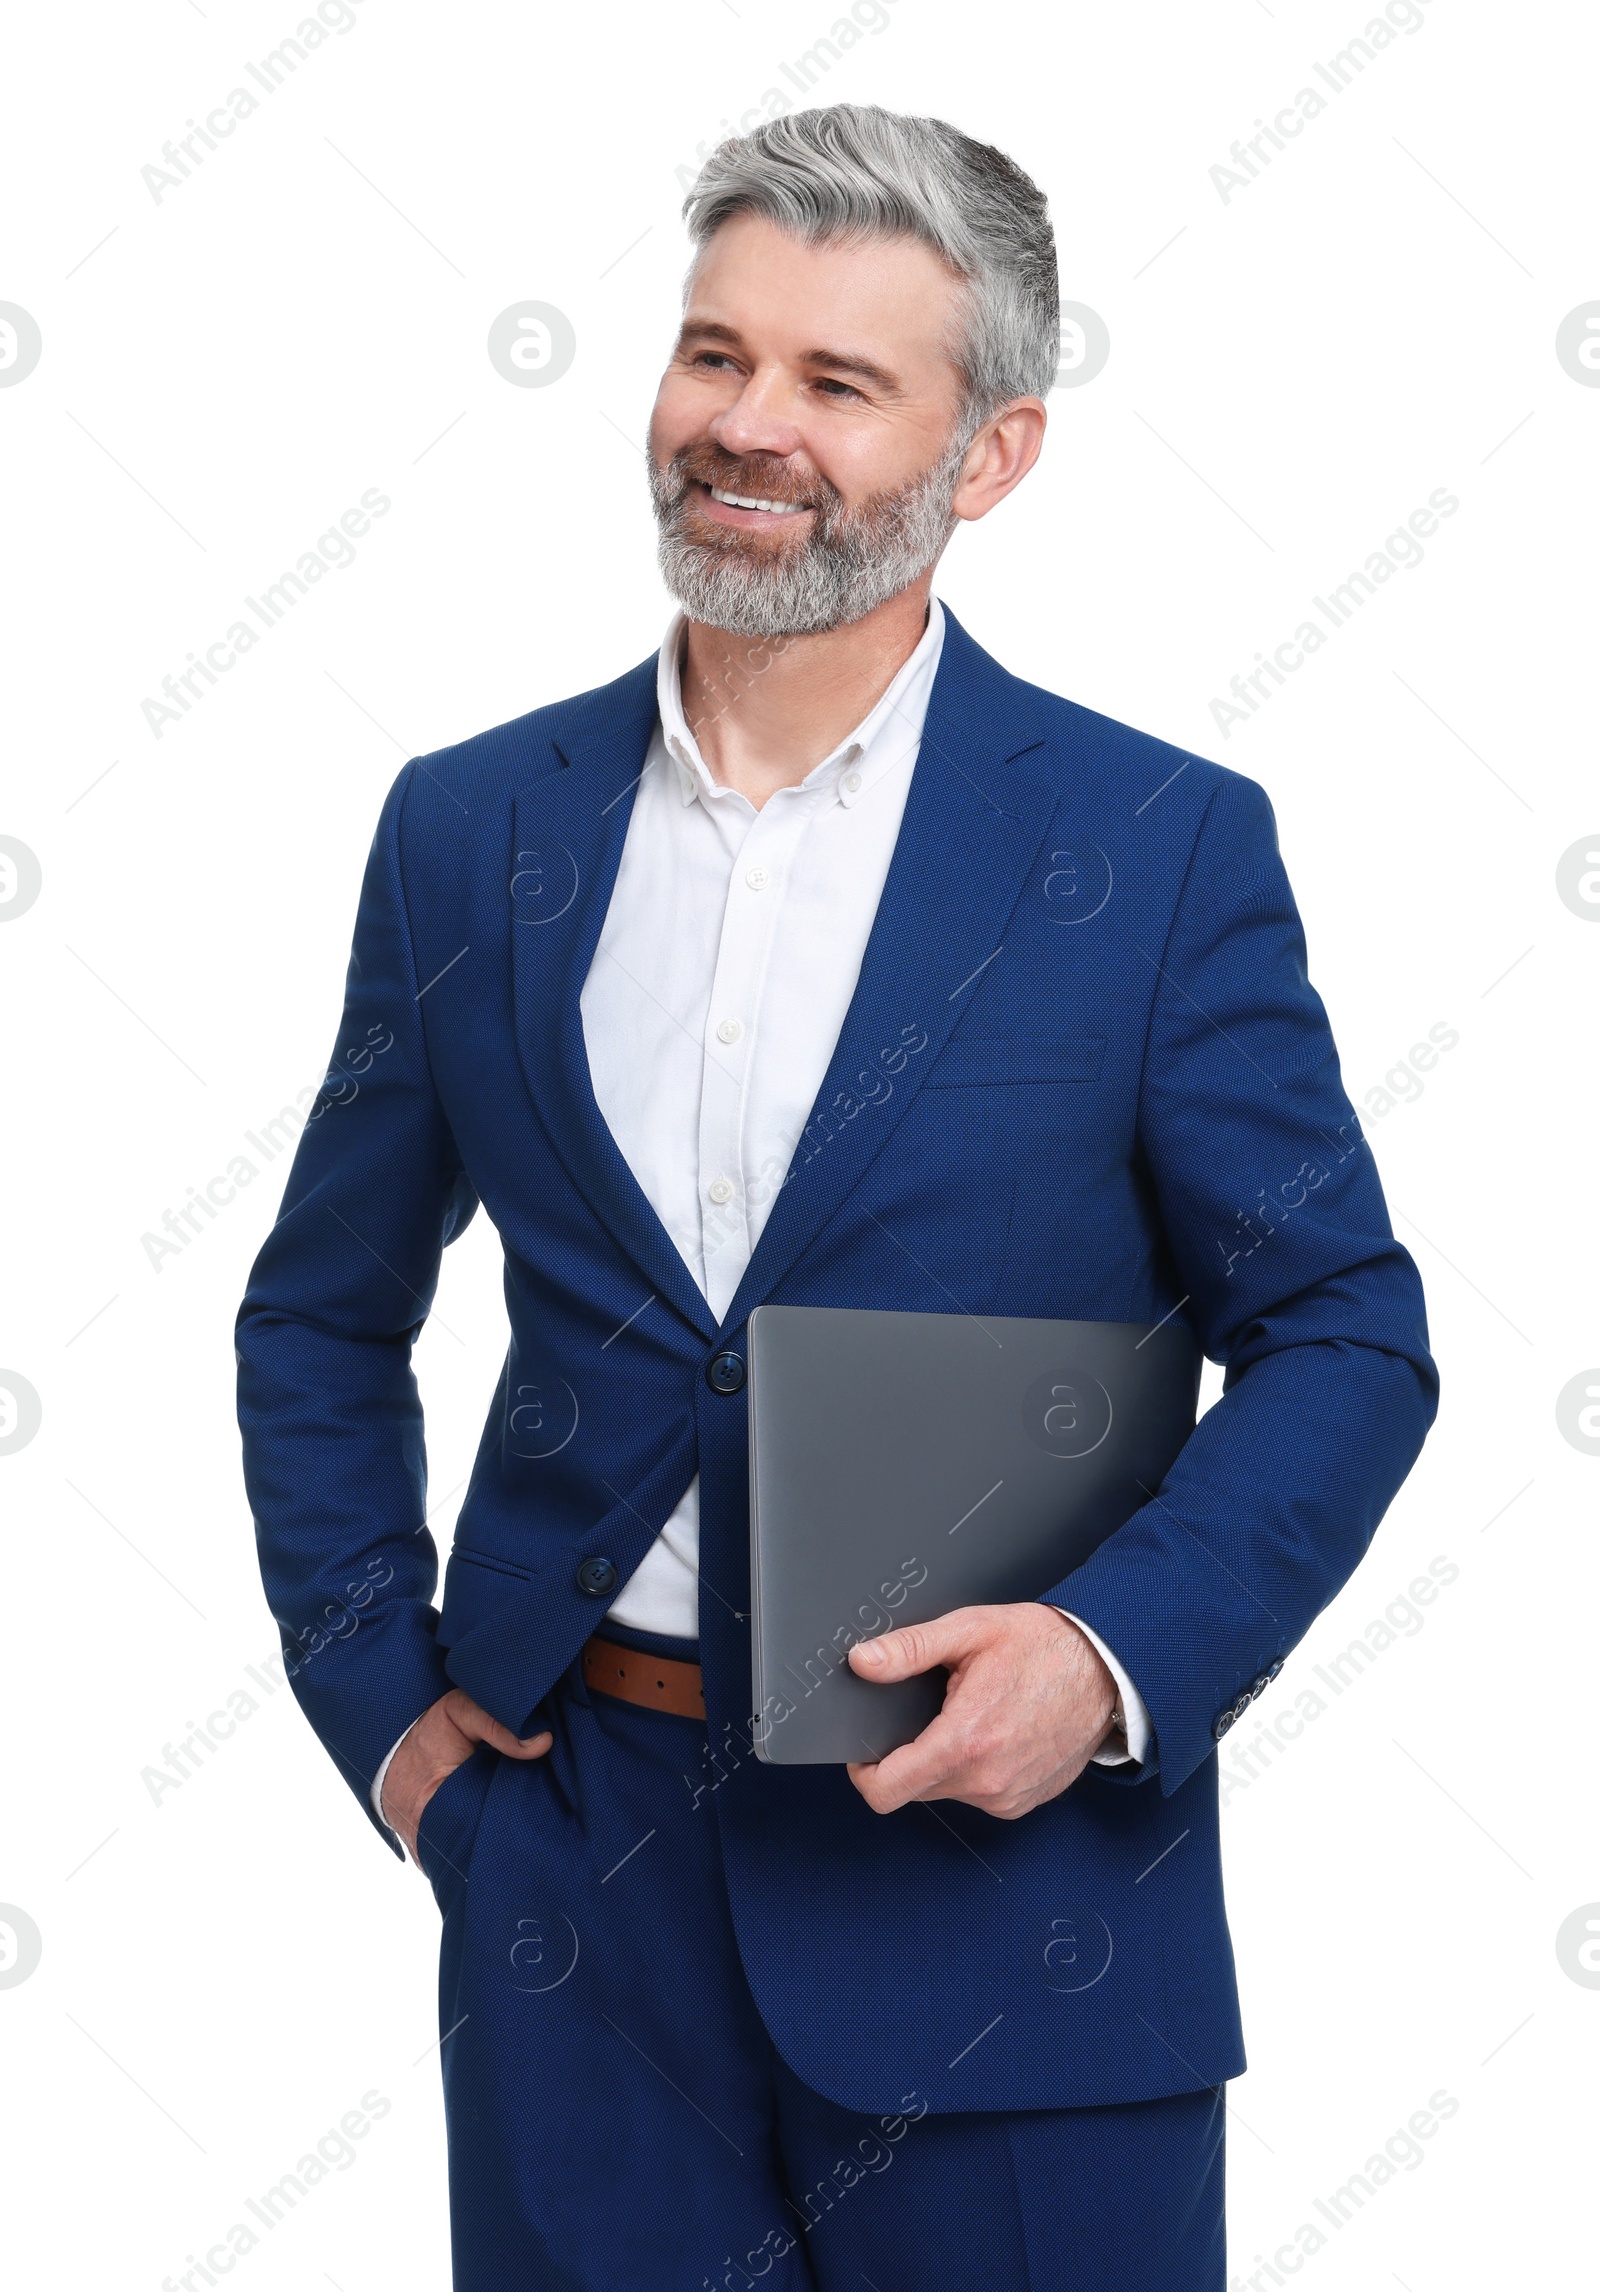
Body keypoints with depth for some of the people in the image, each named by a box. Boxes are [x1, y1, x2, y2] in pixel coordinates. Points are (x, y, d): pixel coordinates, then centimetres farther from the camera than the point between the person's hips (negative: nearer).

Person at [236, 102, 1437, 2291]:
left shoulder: (1161, 849, -5)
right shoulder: (472, 825, 5)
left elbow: (1341, 1334, -2)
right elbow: (325, 1315, 14)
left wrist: (1116, 1650, -17)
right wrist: (377, 1695, 4)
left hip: (1000, 1875, -2)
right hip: (574, 1861, 3)